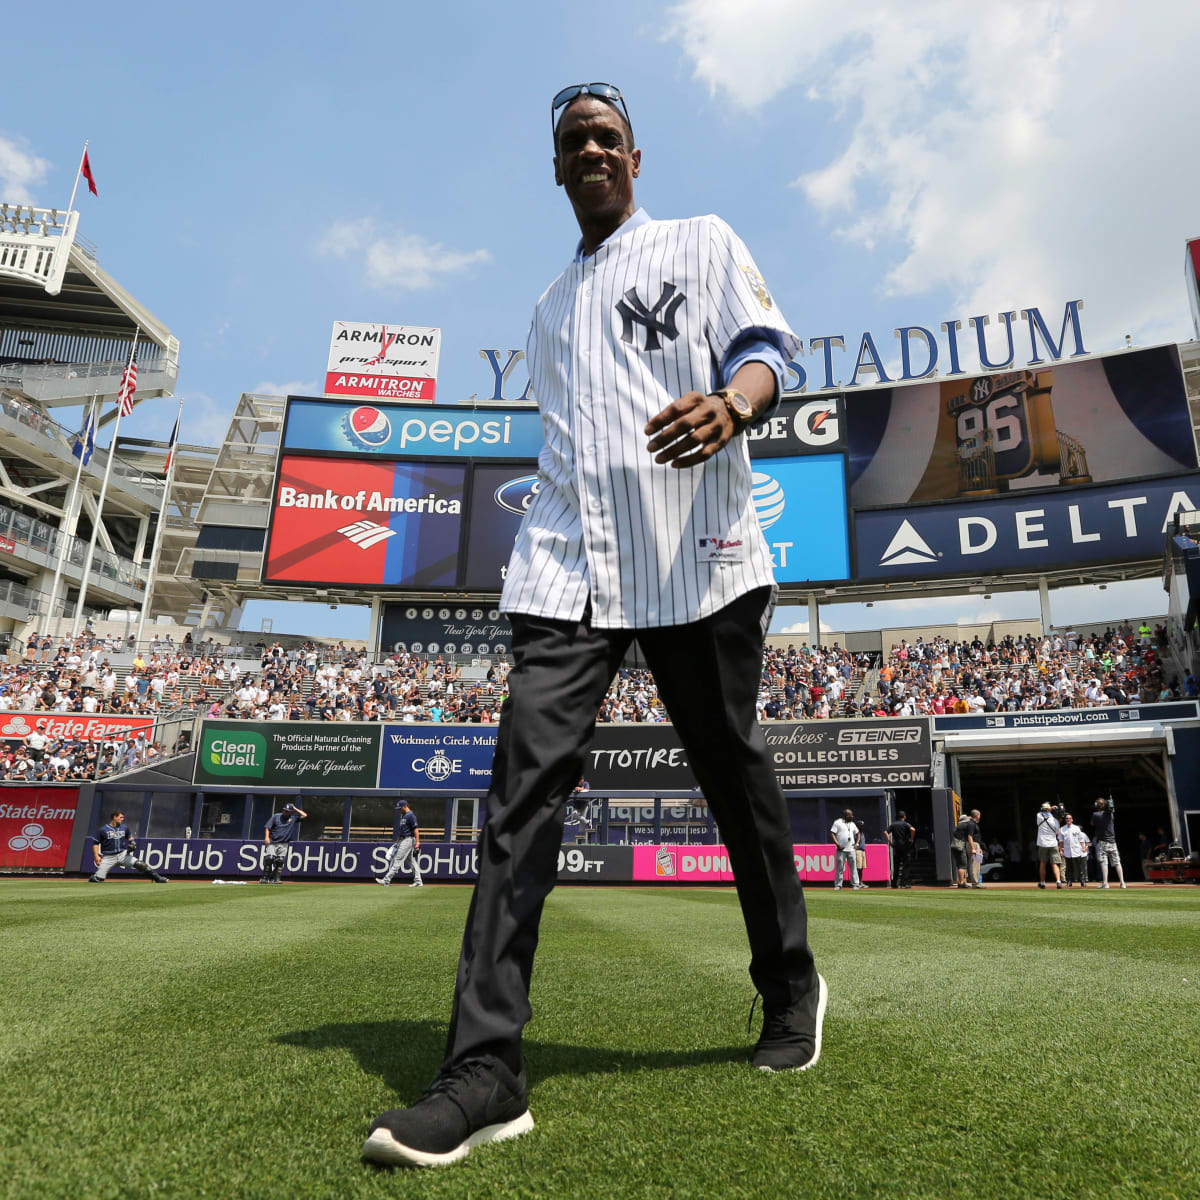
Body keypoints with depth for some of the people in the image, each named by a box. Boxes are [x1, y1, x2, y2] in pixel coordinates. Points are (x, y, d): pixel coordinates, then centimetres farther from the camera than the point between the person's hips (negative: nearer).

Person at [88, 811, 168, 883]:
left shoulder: (124, 828, 8)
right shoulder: (102, 830, -3)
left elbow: (130, 837, 23)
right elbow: (96, 844, 0)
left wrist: (133, 843, 2)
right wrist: (96, 856, -12)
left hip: (122, 854, 2)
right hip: (108, 857, -2)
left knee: (140, 864, -14)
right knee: (98, 878, -13)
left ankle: (157, 878, -8)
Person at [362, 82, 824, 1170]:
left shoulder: (702, 243, 15)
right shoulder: (552, 306, 28)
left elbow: (765, 343, 1)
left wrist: (731, 401, -23)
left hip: (692, 550, -3)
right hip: (569, 560, 4)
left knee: (733, 770, 3)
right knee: (527, 776, -12)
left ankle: (791, 985, 27)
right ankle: (486, 1070, -10)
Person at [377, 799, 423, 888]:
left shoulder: (411, 815, -14)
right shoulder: (403, 816, 18)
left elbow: (416, 829, -20)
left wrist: (417, 843, -26)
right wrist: (397, 841, 22)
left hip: (408, 840, -10)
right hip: (403, 840, 10)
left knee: (398, 860, -7)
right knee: (413, 861, 8)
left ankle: (386, 880, -6)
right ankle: (418, 881, 8)